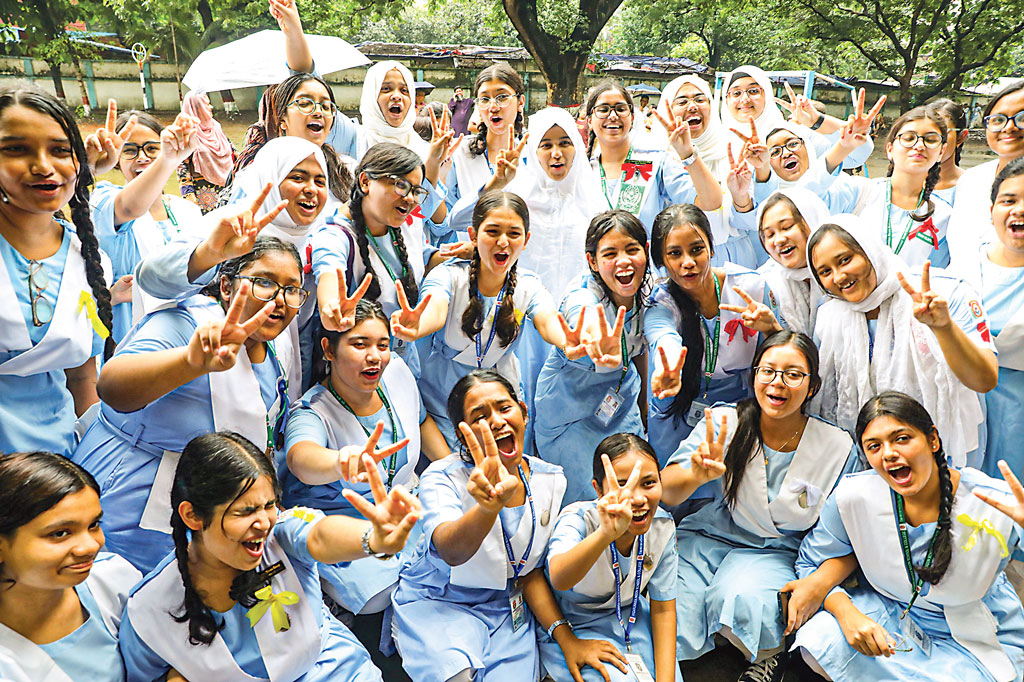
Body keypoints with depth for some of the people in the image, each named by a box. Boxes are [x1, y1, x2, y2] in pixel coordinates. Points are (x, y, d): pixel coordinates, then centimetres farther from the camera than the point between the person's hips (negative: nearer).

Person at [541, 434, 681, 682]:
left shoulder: (662, 526, -15)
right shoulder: (578, 519, -29)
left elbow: (663, 610, -4)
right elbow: (559, 579, -52)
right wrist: (607, 533, -69)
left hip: (630, 615, 4)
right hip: (572, 628, -4)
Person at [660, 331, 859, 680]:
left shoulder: (839, 448, -8)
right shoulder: (724, 421, -9)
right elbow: (666, 492, -17)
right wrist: (699, 474, -39)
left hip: (777, 553, 0)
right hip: (709, 537, 1)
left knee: (741, 602, -33)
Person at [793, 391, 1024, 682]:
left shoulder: (997, 505, -23)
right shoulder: (853, 496, -17)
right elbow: (811, 562, -4)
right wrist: (847, 613, -24)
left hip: (973, 643, -1)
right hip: (887, 614, 2)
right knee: (818, 642, -25)